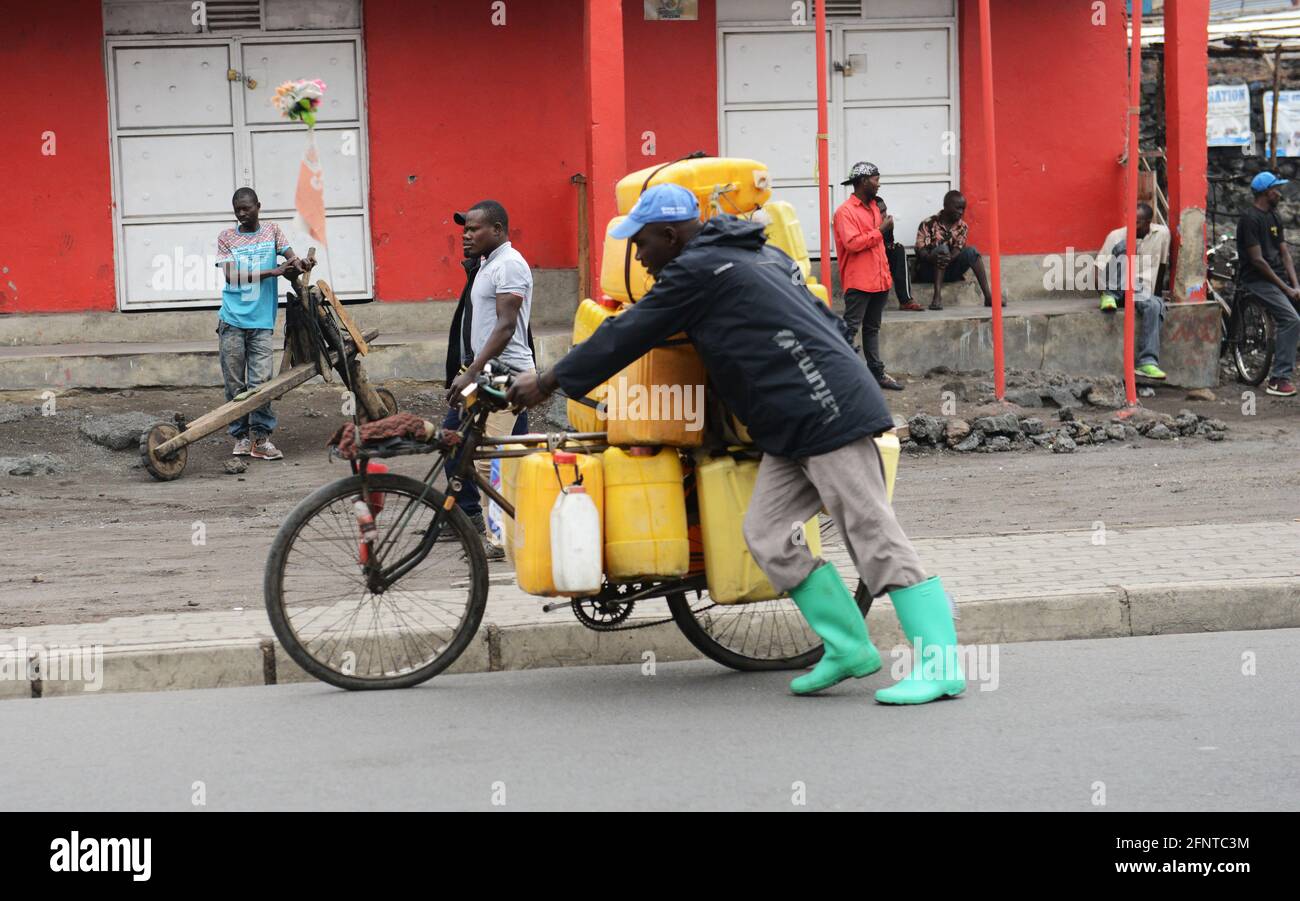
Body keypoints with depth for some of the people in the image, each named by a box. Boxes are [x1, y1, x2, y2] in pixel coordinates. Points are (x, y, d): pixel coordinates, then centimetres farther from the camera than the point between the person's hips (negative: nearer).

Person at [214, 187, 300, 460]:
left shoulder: (271, 231, 12)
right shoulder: (226, 237, 5)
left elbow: (289, 255, 1)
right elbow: (231, 275, -7)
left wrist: (294, 263, -25)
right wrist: (272, 272, -15)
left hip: (262, 321, 0)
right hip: (232, 320, 0)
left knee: (261, 381, -8)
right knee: (235, 383, 1)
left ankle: (261, 437, -2)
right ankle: (241, 436, 10)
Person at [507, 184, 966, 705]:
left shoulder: (696, 272, -7)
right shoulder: (757, 254, 21)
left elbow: (624, 337, -3)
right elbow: (825, 321, 24)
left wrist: (545, 384, 6)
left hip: (828, 416, -10)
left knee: (875, 538, -10)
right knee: (768, 536, 5)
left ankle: (942, 667, -11)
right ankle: (849, 648, 9)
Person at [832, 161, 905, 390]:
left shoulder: (873, 207, 16)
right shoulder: (846, 211, -11)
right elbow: (852, 243, -23)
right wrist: (880, 230, -18)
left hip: (879, 280, 9)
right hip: (858, 282, -9)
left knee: (872, 329, 15)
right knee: (850, 329, -9)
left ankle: (877, 372, 20)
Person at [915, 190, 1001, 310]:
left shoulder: (962, 227, 5)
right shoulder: (928, 224, -6)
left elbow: (957, 251, -10)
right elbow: (921, 251, -16)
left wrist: (949, 259, -33)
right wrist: (932, 258, -38)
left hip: (950, 271, 3)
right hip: (929, 271, -3)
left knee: (971, 250, -19)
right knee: (942, 248, -30)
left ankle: (988, 296, -28)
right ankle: (937, 297, -41)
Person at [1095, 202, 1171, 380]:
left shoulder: (1162, 234, 0)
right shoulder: (1117, 235, -3)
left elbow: (1162, 265, 11)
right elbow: (1099, 268, 1)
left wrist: (1156, 293, 11)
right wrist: (1104, 291, -14)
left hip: (1144, 291, 1)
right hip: (1118, 290, -1)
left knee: (1154, 306, -36)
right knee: (1123, 245, -25)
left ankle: (1148, 363, -40)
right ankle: (1110, 297, -25)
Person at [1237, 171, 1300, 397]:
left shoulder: (1274, 218, 16)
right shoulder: (1250, 219, -12)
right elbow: (1257, 260, -16)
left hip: (1279, 277, 9)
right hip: (1258, 280, -9)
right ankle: (1279, 379, -23)